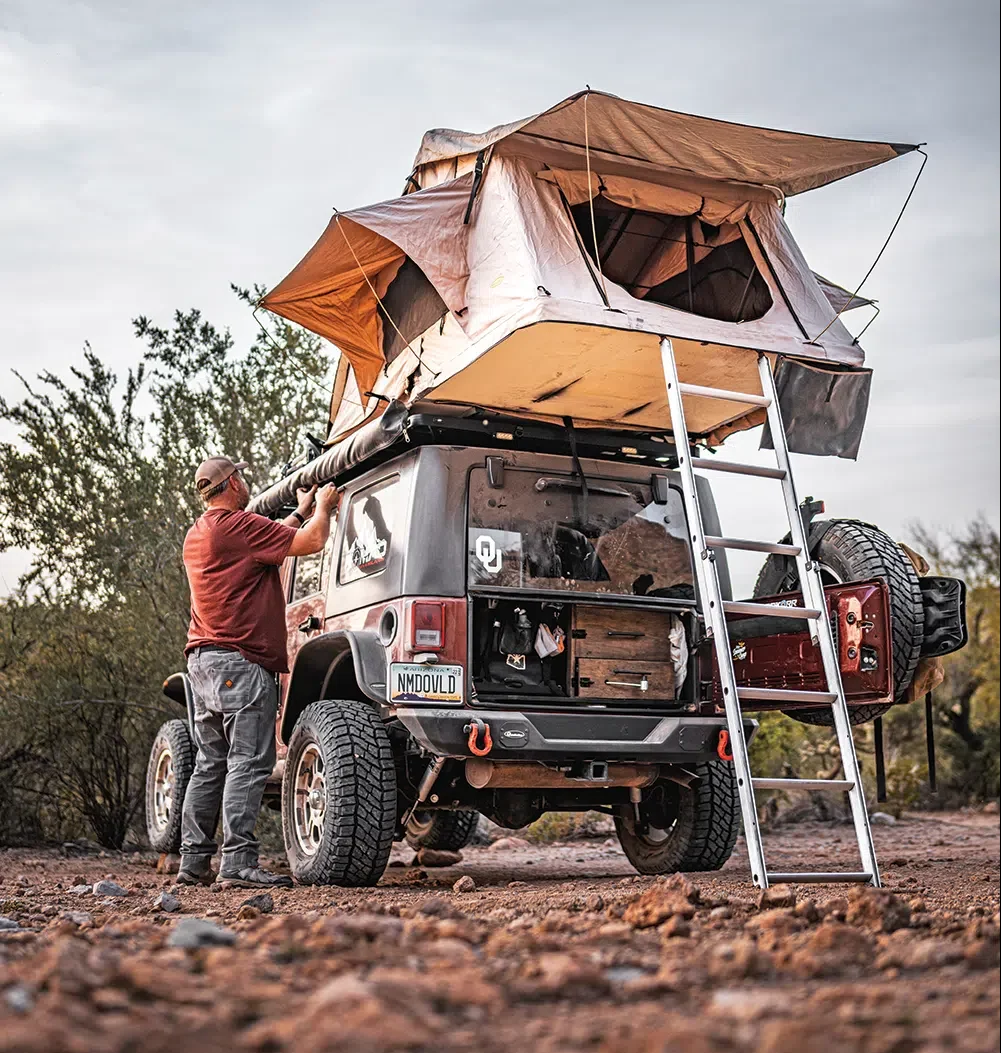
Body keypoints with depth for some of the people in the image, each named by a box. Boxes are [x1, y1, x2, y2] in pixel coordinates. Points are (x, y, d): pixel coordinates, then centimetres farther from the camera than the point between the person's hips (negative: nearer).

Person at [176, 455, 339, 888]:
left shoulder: (196, 535, 18)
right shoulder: (239, 525, -11)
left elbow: (266, 541, 28)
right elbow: (311, 542, -10)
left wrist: (300, 513, 35)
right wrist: (322, 508, 9)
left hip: (203, 660, 10)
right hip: (240, 663, -10)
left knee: (210, 765, 13)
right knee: (248, 764, -8)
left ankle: (194, 861, 15)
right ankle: (238, 862, -10)